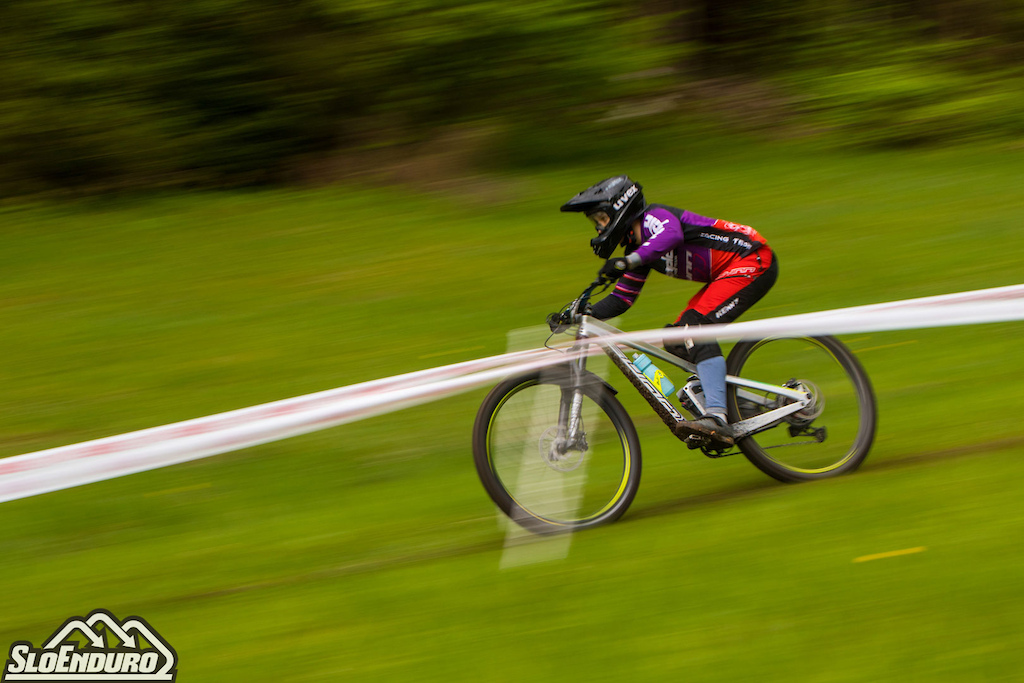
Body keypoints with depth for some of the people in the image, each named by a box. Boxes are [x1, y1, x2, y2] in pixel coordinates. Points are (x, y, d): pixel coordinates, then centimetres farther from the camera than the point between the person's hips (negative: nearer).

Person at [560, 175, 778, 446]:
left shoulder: (655, 216, -14)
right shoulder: (639, 247, 13)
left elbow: (671, 235, -39)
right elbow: (622, 299, 16)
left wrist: (625, 262, -50)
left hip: (753, 261, -10)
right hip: (729, 273, 10)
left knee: (696, 327, -24)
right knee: (676, 340, 1)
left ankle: (716, 418, -32)